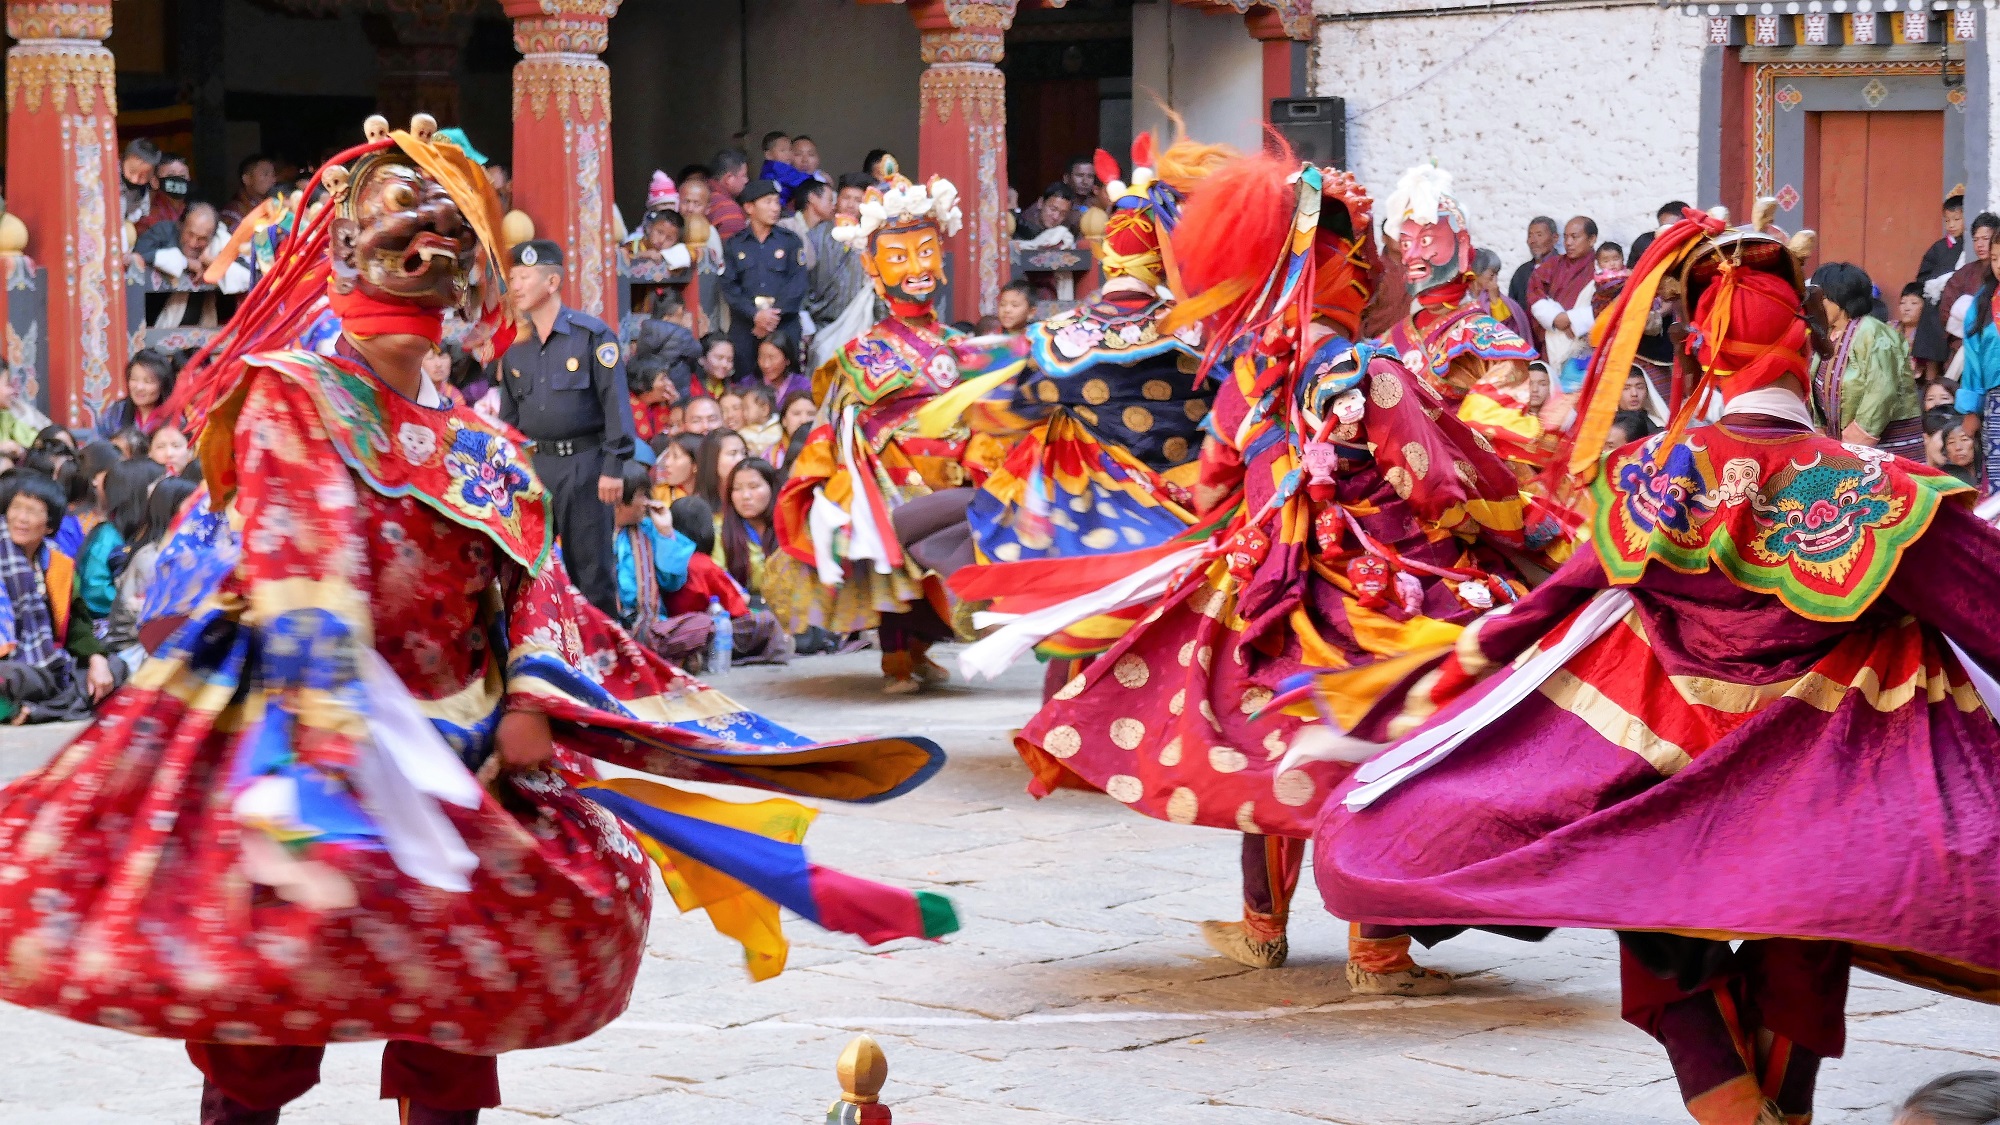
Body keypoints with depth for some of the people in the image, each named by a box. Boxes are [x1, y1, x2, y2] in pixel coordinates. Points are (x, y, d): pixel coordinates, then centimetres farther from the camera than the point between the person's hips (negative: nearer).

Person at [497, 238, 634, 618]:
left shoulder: (592, 335, -6)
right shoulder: (516, 348, 12)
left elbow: (615, 401, -10)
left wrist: (613, 466, -15)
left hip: (584, 463, -6)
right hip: (533, 465, 6)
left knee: (590, 569, 0)